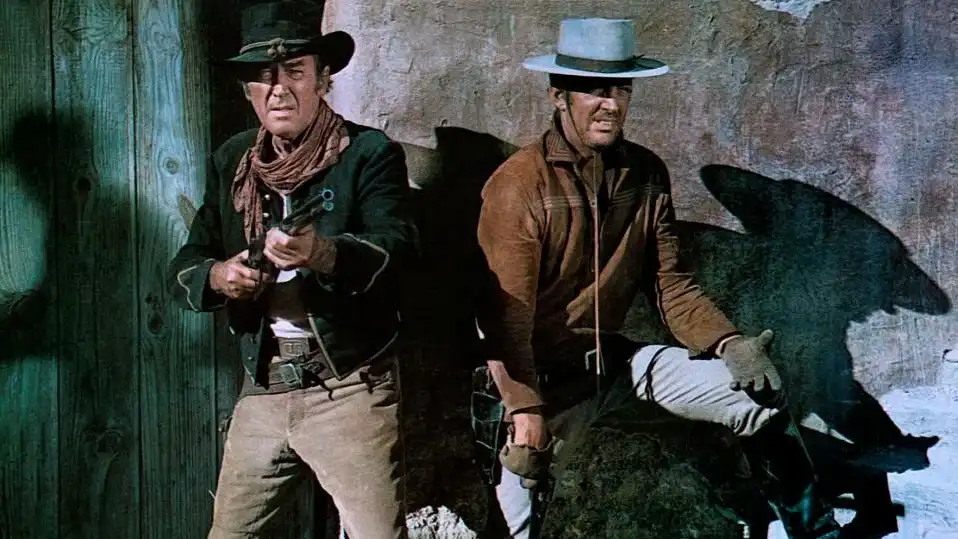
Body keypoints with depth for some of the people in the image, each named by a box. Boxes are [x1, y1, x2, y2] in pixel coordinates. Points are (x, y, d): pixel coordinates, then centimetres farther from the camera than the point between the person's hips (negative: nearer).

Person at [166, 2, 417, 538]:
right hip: (262, 392, 5)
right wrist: (216, 276, -15)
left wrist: (326, 254, -44)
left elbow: (398, 247, -24)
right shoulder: (232, 161, 9)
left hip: (351, 390, -5)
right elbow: (183, 266, 9)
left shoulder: (370, 153, -7)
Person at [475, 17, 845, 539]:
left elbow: (671, 283, 2)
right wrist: (524, 409, -24)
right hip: (542, 373, -5)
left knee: (757, 391, -2)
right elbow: (506, 313, -18)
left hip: (614, 355, 5)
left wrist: (729, 344, -13)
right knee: (523, 483, -21)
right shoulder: (517, 184, -17)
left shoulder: (646, 174, 0)